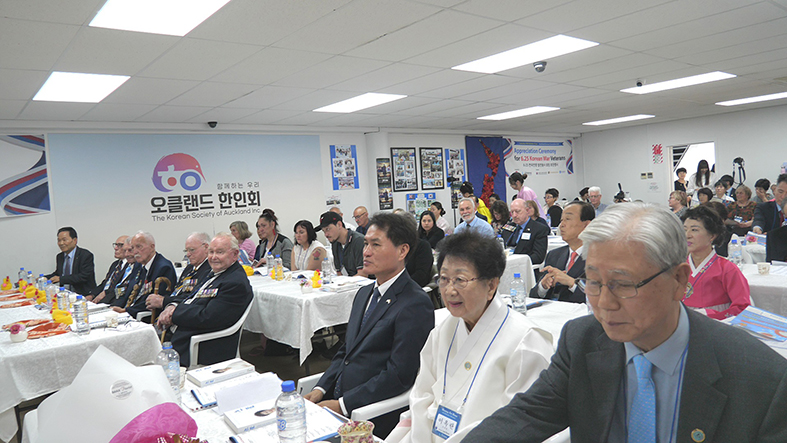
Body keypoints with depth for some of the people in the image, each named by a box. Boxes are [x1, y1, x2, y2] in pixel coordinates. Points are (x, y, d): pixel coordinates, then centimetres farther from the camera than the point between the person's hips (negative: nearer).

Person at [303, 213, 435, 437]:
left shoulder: (416, 305, -15)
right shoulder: (364, 293, 15)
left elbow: (399, 375, -19)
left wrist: (343, 404, -17)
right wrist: (320, 389, 2)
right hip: (337, 398, 8)